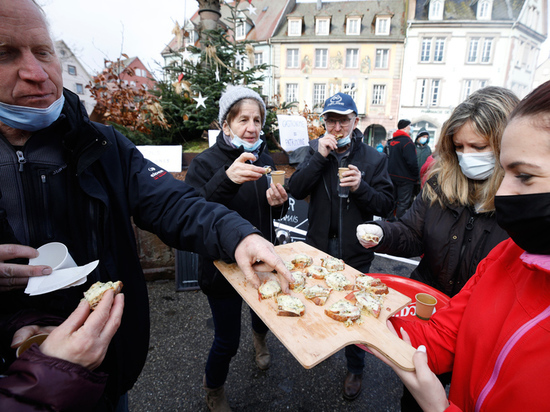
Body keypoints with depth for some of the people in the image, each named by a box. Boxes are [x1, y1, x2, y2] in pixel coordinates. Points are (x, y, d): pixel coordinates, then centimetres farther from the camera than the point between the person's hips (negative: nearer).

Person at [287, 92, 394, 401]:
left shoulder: (374, 159, -7)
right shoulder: (316, 151, -2)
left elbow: (386, 205, -9)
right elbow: (296, 190, -13)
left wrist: (361, 187, -26)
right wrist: (319, 157, -22)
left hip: (355, 252, -2)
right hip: (319, 247, 3)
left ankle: (355, 369, 40)